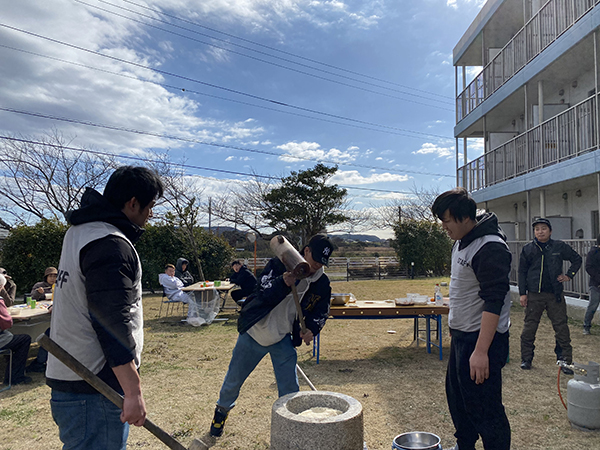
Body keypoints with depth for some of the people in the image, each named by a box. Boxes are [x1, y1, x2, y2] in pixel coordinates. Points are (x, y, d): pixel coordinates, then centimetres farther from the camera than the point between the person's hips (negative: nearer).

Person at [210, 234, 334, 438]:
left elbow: (321, 311, 4)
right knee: (233, 380, 15)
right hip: (254, 332, -2)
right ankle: (222, 410, 44)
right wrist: (283, 282, -45)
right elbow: (264, 293, -26)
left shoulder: (322, 283, -6)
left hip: (283, 340, 2)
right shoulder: (279, 264, -18)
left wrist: (312, 328, -16)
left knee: (290, 389, -1)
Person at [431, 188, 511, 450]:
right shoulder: (461, 242, 9)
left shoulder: (490, 248, -22)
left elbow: (494, 302, -27)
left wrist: (481, 351, -29)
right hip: (460, 335, 10)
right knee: (457, 397, 23)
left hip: (480, 339, -10)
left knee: (484, 408, -2)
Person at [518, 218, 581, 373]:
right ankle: (526, 359, 19)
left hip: (555, 295, 0)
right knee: (529, 327, 5)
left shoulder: (560, 247, 2)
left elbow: (577, 259, 18)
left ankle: (565, 361, 14)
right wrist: (522, 293, 1)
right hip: (534, 295, 0)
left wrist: (569, 275, 6)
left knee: (561, 328, 2)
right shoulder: (528, 249, 2)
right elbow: (522, 272, 5)